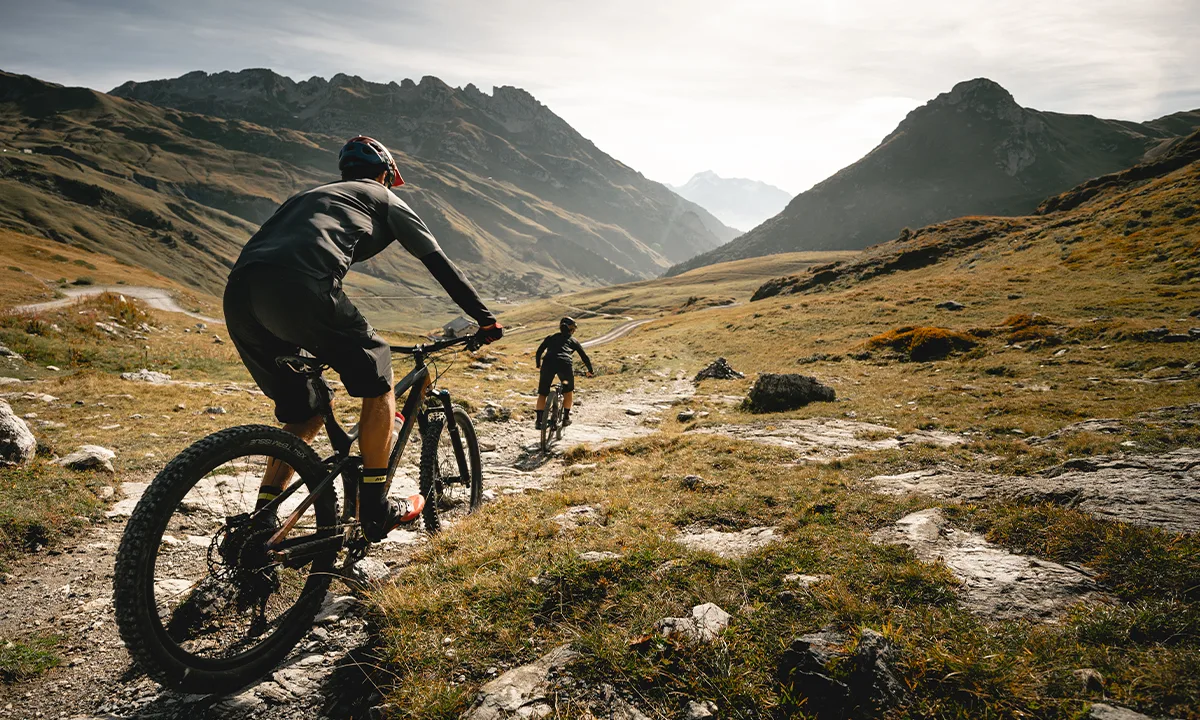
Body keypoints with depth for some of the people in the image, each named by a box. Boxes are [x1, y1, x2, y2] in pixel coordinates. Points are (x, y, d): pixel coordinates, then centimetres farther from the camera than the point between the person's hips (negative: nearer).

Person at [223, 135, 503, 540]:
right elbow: (439, 263, 20)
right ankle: (376, 510, 15)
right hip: (298, 288, -7)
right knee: (377, 381, 13)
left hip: (237, 295, 7)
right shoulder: (384, 199, 25)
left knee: (305, 414, 21)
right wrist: (485, 318, 25)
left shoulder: (308, 196, 41)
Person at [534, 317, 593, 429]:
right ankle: (566, 417, 24)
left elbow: (539, 352, 23)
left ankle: (539, 420, 6)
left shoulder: (550, 337, 29)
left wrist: (538, 365, 39)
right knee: (569, 390, 24)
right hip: (565, 364, -1)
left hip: (548, 362, 1)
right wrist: (590, 371, 41)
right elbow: (584, 357, 28)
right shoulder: (573, 341, 27)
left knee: (542, 393, 14)